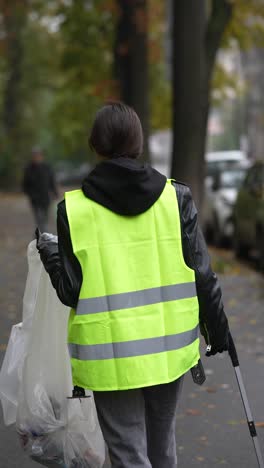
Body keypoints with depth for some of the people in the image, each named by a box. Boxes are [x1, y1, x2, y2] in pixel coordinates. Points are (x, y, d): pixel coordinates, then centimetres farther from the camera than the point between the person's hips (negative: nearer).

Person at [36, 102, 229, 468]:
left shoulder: (74, 209, -10)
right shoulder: (175, 197, -5)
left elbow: (71, 291, -8)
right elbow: (202, 273, -1)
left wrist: (49, 253, 11)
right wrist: (218, 329, 12)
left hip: (111, 354, -2)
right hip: (168, 348, 3)